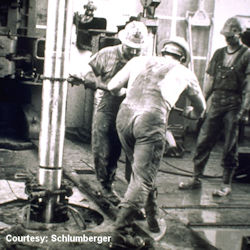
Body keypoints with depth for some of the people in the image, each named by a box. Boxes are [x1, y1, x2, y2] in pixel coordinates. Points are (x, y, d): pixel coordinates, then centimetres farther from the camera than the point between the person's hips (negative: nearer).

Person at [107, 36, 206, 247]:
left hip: (124, 115, 4)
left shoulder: (139, 61, 24)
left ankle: (153, 219, 33)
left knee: (142, 172, 21)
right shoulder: (184, 73, 22)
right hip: (151, 121, -4)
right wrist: (189, 114, 59)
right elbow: (200, 107, 36)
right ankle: (120, 233, -3)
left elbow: (112, 87, 21)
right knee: (143, 179, 2)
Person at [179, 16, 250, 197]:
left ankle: (227, 184, 12)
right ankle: (196, 179, 14)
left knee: (230, 147, 1)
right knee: (203, 141, 3)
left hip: (234, 104, -5)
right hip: (216, 102, 5)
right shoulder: (219, 54, 15)